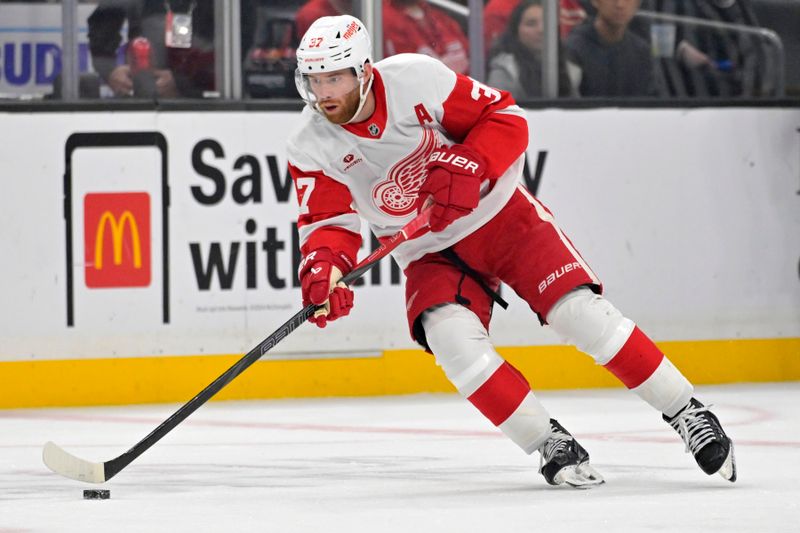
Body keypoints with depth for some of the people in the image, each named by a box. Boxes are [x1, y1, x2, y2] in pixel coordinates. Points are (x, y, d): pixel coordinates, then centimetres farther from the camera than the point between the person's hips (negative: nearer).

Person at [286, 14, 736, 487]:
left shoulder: (415, 78, -20)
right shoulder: (312, 147, -12)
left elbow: (506, 118, -12)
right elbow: (328, 222, -11)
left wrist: (466, 168, -28)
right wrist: (323, 267, -33)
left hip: (500, 214, -2)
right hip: (432, 254, 2)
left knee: (580, 311, -14)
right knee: (452, 337, -26)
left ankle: (686, 412, 0)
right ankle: (551, 446, -15)